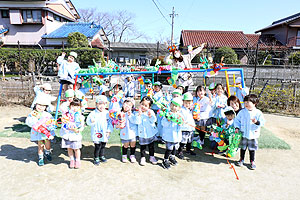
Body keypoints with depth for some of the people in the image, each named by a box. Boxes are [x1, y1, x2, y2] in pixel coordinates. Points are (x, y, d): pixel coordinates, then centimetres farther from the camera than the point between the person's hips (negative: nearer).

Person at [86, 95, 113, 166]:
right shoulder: (93, 113, -11)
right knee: (97, 146, 0)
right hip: (97, 134, -4)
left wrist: (109, 130, -2)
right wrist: (91, 121, -36)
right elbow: (88, 121, -14)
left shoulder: (107, 113, 0)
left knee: (103, 146, 17)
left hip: (105, 134, 4)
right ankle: (96, 158, 20)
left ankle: (101, 156, 38)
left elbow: (110, 123, 5)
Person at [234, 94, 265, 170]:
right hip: (243, 134, 2)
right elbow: (237, 120, 4)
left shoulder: (258, 113, -7)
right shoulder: (242, 112, -3)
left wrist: (257, 122, -27)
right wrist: (237, 127, -6)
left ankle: (252, 162, 26)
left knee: (252, 149, 9)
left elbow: (262, 122, -7)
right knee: (243, 147, 15)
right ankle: (241, 159, 32)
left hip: (253, 134, -1)